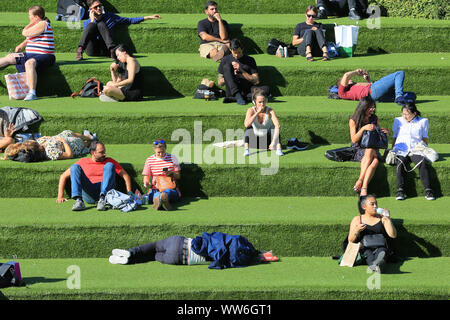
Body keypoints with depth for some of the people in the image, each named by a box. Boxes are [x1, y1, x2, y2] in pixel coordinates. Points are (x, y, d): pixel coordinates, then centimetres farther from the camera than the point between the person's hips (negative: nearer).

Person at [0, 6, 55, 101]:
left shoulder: (43, 24, -15)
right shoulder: (38, 25, 16)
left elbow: (25, 33, -16)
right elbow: (30, 38, 32)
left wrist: (31, 24, -2)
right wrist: (22, 45, 19)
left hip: (44, 56, -11)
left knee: (29, 63, -41)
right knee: (10, 57, 16)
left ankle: (32, 93, -48)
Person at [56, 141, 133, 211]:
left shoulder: (109, 161, 20)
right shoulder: (83, 162, 19)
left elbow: (125, 176, 15)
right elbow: (63, 176, 19)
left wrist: (129, 194, -1)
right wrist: (60, 196, 8)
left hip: (106, 191, 0)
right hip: (88, 196, 0)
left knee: (109, 165, -16)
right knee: (75, 167, -12)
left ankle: (102, 199, -37)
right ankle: (78, 201, -36)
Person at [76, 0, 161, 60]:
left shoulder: (109, 17, 18)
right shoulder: (86, 23, 15)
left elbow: (129, 20, 17)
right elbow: (88, 34, -4)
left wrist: (148, 17, 12)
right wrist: (92, 20, -2)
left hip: (105, 50, 1)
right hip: (91, 51, -1)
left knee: (101, 24, -18)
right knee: (92, 24, -22)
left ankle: (113, 51, -40)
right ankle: (79, 51, -45)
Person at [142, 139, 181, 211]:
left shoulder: (172, 158, 10)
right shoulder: (149, 160, 11)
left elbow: (178, 176, 13)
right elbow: (146, 176, 15)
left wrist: (171, 173, -10)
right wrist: (147, 183, -9)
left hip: (171, 188, -1)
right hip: (155, 188, 1)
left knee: (167, 191, -40)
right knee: (156, 193, -38)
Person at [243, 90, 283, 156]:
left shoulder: (270, 111, -21)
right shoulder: (251, 110, -19)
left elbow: (278, 125, -37)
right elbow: (246, 125, -37)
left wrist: (274, 142, -49)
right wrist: (257, 112, -36)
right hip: (254, 141, 1)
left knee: (274, 127, -25)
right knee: (249, 128, -24)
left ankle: (279, 149, -30)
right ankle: (246, 150, -27)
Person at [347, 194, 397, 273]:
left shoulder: (382, 218, 17)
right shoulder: (357, 220, 14)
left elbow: (393, 235, 5)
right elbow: (350, 240, 9)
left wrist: (388, 219, -6)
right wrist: (356, 231, -12)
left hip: (380, 247, 0)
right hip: (364, 248, 0)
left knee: (381, 251, -36)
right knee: (368, 253, -37)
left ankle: (378, 263, -73)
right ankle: (374, 266, -71)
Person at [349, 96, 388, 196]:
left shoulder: (374, 118, 12)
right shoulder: (353, 120, 2)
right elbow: (354, 140, -6)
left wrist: (384, 133, -2)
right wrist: (363, 128, -19)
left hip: (372, 149, 3)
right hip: (358, 150, -3)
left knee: (375, 161, -34)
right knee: (370, 151, -38)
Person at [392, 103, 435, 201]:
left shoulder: (423, 121, 14)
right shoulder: (398, 121, 17)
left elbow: (425, 139, 18)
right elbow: (394, 137, 20)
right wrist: (392, 151, 6)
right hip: (401, 151, 1)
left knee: (422, 163, -32)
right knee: (400, 163, -33)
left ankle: (428, 190, -34)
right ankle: (400, 190, -37)